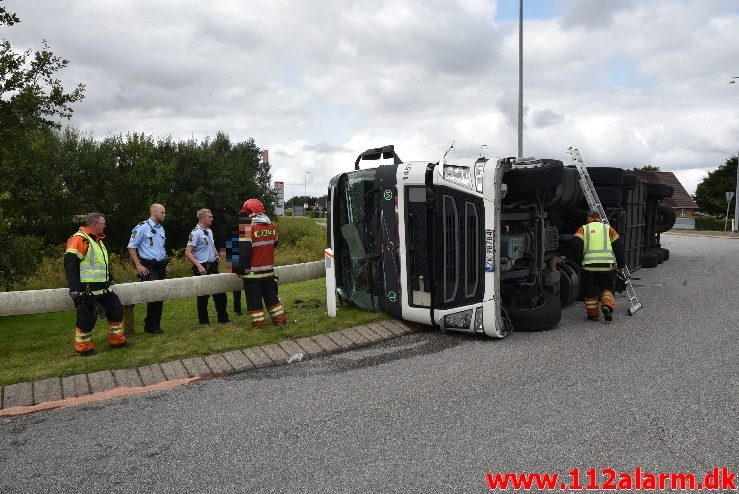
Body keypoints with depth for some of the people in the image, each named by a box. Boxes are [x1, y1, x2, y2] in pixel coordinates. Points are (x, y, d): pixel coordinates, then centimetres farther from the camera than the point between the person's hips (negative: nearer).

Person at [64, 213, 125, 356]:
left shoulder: (97, 240, 17)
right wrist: (75, 290, -23)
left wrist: (110, 279, 27)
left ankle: (117, 341, 23)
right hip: (87, 289, -9)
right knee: (87, 318, -3)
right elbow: (70, 265, -21)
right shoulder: (79, 239, -14)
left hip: (103, 288, 10)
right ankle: (83, 348, 14)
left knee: (116, 310, 11)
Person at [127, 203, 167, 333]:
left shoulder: (161, 229, 15)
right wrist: (138, 265, -13)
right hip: (148, 267, -7)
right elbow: (131, 247, -9)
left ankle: (156, 325, 15)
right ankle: (150, 325, 0)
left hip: (160, 267, 7)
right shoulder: (142, 227, -9)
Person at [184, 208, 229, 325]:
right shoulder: (195, 233, -14)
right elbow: (187, 252, -19)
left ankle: (223, 318, 21)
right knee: (203, 295, 2)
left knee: (220, 293, 11)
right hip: (202, 268, -8)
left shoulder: (209, 231, 11)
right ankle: (203, 320, 15)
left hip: (213, 266, 8)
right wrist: (199, 266, -25)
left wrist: (216, 255, 9)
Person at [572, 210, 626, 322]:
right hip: (607, 265, 1)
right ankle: (607, 305, -6)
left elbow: (576, 243, -6)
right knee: (607, 288, 17)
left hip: (589, 265, -1)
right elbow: (619, 246, 10)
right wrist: (621, 266, 12)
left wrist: (580, 261, 0)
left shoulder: (583, 229, 11)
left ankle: (593, 314, 16)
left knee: (590, 291, 11)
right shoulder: (608, 228, 16)